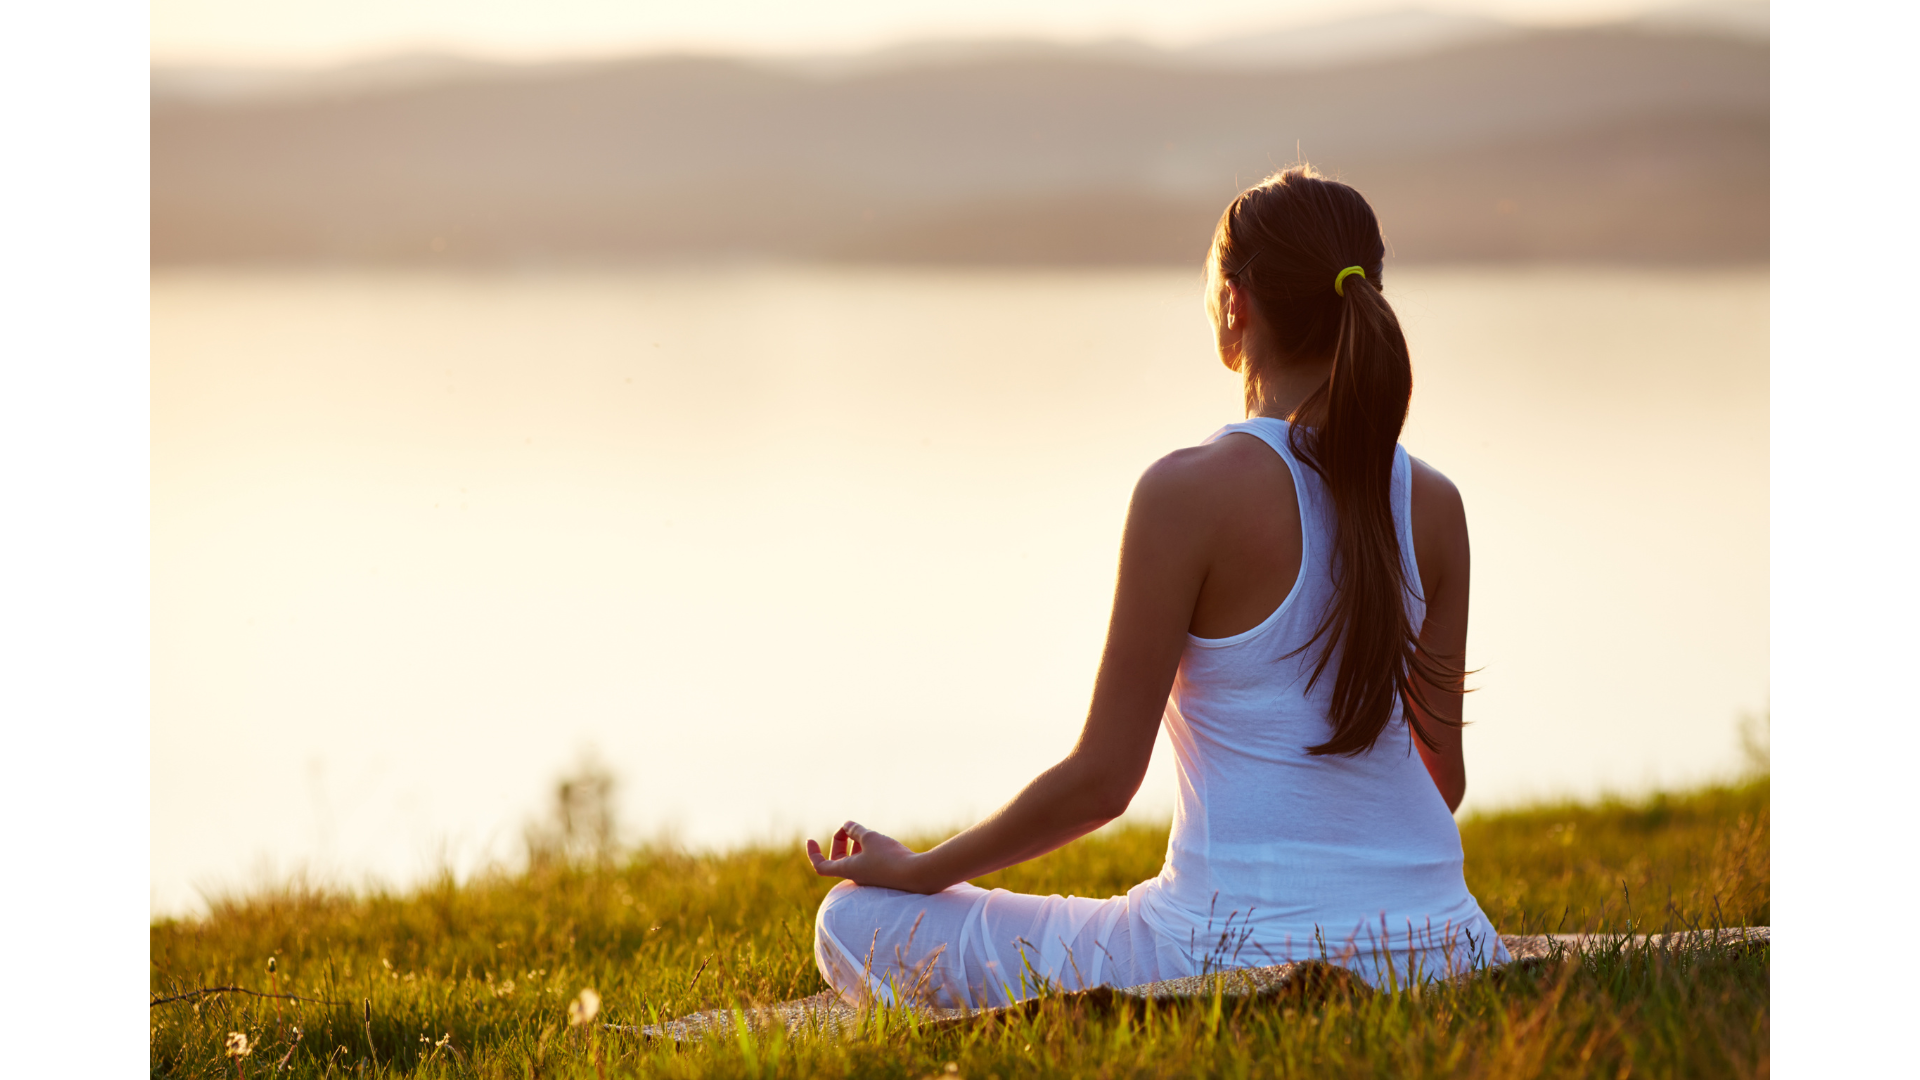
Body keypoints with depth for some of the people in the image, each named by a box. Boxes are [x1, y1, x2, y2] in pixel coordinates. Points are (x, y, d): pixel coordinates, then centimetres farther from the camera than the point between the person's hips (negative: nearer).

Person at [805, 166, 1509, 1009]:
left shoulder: (1191, 490, -14)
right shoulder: (1433, 505, 2)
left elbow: (1101, 779, -11)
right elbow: (1445, 777, 10)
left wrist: (919, 870, 4)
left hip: (1246, 952, -7)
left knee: (856, 923, 6)